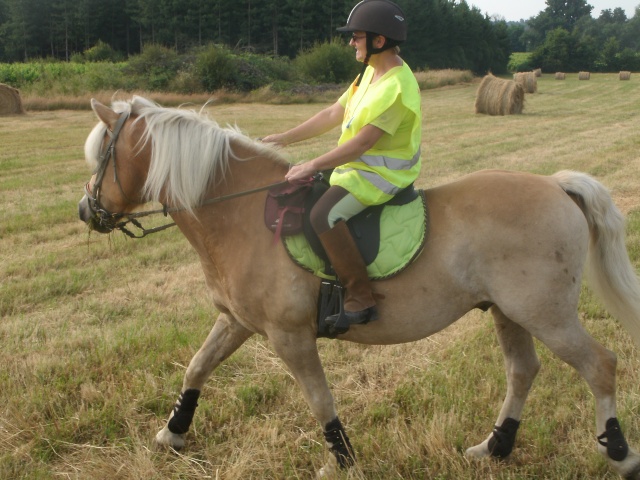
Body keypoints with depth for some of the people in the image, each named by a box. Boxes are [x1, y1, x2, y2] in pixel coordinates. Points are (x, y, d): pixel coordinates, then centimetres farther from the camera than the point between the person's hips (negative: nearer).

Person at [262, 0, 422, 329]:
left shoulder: (396, 86, -22)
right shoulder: (370, 73, 10)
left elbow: (363, 142, -25)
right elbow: (334, 114, 13)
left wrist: (313, 166, -22)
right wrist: (284, 139, 10)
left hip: (381, 174, -11)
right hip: (358, 165, 11)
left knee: (323, 215, -29)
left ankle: (360, 301, -22)